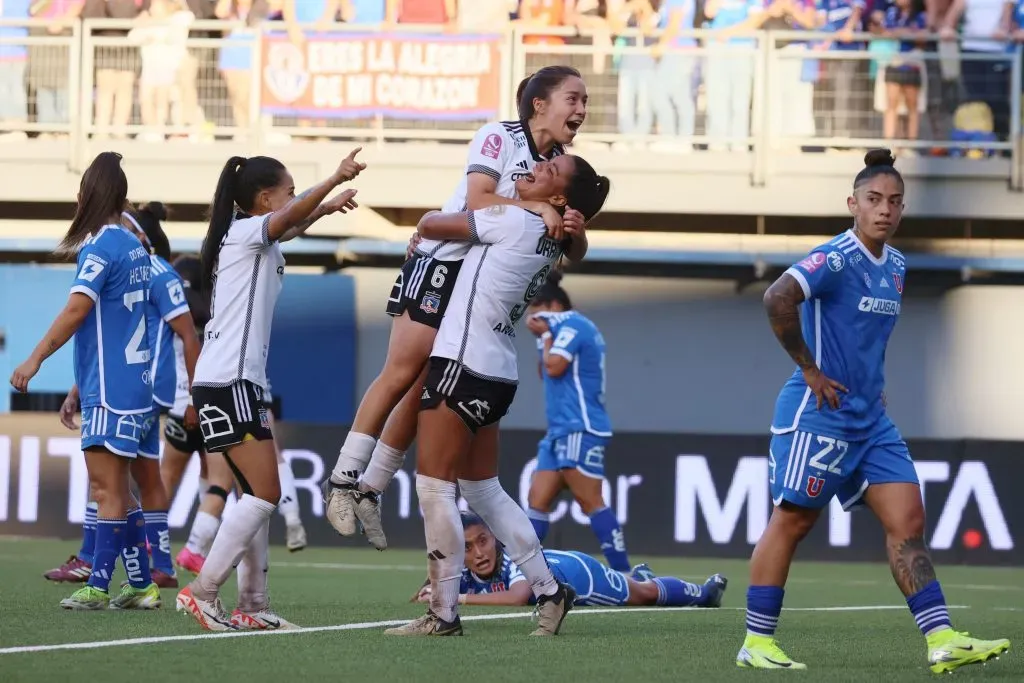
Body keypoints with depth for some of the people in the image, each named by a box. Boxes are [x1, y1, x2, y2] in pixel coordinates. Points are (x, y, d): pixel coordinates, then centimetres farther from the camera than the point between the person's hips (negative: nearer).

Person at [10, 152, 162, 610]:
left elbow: (77, 308, -24)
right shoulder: (134, 246, 12)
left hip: (109, 389, -8)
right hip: (132, 382, 8)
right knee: (116, 489, 13)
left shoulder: (99, 248, -13)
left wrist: (36, 358, -25)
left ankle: (98, 587, -8)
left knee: (107, 489, -8)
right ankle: (141, 585, 15)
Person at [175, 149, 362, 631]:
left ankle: (252, 606, 11)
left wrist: (328, 207, 55)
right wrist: (334, 180, -38)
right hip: (228, 381, -10)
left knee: (258, 495, 11)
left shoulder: (258, 242, 21)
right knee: (265, 493, -13)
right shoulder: (245, 232, -6)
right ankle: (202, 592, -14)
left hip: (242, 383, 10)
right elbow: (288, 219, -28)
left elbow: (289, 227, 45)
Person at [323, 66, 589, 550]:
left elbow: (562, 243, 2)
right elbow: (478, 199, -24)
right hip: (442, 263, -7)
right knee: (401, 375, -8)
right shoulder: (498, 138, -11)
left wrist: (569, 226, -20)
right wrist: (536, 207, -31)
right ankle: (343, 479, 0)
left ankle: (369, 491, 11)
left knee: (427, 391, 5)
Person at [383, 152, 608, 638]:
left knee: (433, 485, -5)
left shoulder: (512, 221, -14)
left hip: (463, 366, -9)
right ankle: (548, 590, 19)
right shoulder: (553, 241, 9)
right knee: (484, 491, 17)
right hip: (494, 374, 9)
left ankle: (444, 612, -4)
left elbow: (430, 225, -4)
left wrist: (426, 221, 16)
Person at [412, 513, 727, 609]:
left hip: (578, 572, -5)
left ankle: (704, 589, 51)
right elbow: (434, 586, -16)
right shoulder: (462, 572, -30)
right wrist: (430, 592, -40)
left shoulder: (514, 560, -47)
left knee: (647, 593, 23)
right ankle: (638, 573, 73)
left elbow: (517, 598, -65)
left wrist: (462, 598, -63)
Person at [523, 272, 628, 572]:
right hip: (561, 430, 10)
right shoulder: (571, 328, 21)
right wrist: (544, 337, 13)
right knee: (538, 500, 5)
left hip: (579, 430, -10)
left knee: (590, 502, -12)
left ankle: (623, 572, -14)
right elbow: (545, 374, 26)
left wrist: (546, 335, -1)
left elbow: (554, 367, -17)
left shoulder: (572, 325, -8)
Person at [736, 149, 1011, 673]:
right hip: (818, 413, -8)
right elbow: (778, 298, -32)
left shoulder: (896, 267, 11)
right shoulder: (836, 259, -16)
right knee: (792, 521, -2)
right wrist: (809, 369, -23)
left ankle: (941, 640, -3)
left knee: (907, 521, 0)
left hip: (869, 416, 8)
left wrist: (872, 384, 15)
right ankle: (756, 643, 6)